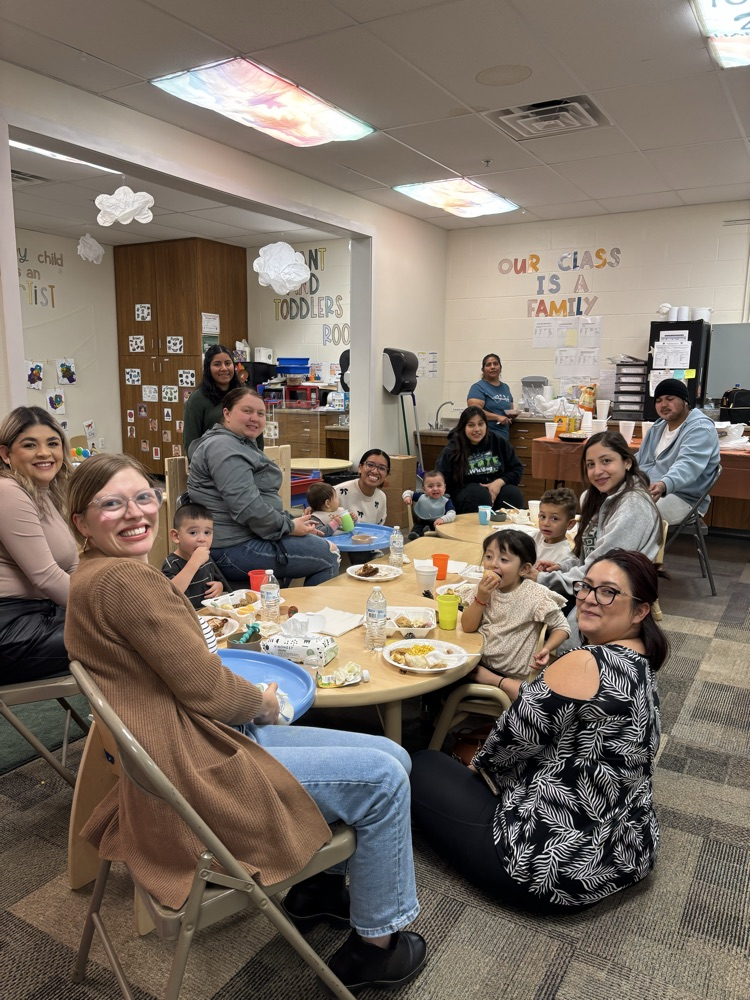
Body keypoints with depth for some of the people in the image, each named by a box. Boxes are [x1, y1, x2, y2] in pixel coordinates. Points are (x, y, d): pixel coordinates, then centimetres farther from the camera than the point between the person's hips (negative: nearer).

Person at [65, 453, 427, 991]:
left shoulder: (94, 576, 10)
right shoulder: (123, 579, -23)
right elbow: (203, 686, -20)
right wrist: (260, 702, -1)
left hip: (191, 741, 10)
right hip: (195, 771, -10)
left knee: (392, 756, 9)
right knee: (384, 779, -6)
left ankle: (314, 883, 30)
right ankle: (376, 942, 14)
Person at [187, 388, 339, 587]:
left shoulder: (243, 444, 20)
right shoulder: (223, 447, -15)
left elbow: (262, 498, 22)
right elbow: (247, 507, -25)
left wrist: (294, 522, 9)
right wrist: (289, 527, -14)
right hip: (236, 548, -11)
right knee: (328, 557, -11)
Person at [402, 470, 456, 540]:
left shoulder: (446, 502, -8)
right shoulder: (421, 497, 0)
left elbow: (452, 514, -22)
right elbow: (408, 492, 12)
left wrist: (443, 519, -43)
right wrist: (407, 497, -14)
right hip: (422, 523, 2)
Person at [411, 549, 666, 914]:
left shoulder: (586, 664, -26)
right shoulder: (640, 666, 3)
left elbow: (516, 737, -18)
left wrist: (483, 763, 3)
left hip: (558, 867, -9)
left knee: (423, 766, 8)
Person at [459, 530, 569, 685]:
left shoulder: (536, 595, -13)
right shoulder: (485, 587, 0)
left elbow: (562, 627, -4)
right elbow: (467, 627, -3)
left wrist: (546, 649, -22)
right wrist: (481, 598, -17)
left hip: (513, 676, -5)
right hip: (479, 663, 5)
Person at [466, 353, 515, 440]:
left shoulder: (505, 387, 18)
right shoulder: (478, 387, -4)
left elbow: (510, 409, 29)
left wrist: (512, 414, 6)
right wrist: (498, 417, -21)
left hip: (504, 436, 7)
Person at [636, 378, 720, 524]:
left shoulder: (700, 429, -14)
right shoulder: (658, 427, 15)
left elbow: (687, 465, -31)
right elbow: (641, 459, 24)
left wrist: (664, 485, -51)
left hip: (683, 499, -8)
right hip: (650, 488, 9)